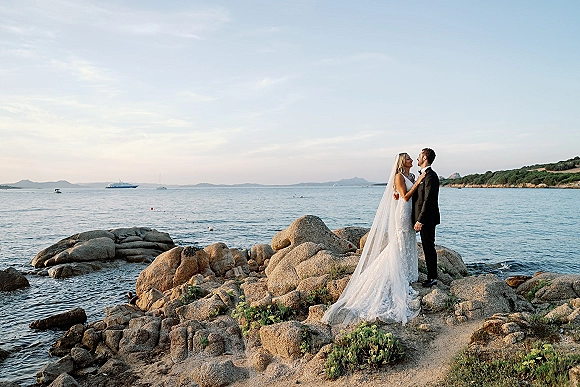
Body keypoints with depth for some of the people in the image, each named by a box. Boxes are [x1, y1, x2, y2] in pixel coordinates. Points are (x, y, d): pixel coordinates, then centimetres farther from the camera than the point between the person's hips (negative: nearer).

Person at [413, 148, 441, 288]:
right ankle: (431, 276, 23)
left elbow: (428, 200, -22)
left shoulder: (430, 176, -17)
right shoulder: (425, 175, 15)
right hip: (424, 219, 10)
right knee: (427, 248, 14)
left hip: (427, 219, -10)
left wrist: (420, 221, -22)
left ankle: (432, 278, 8)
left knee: (429, 247, -2)